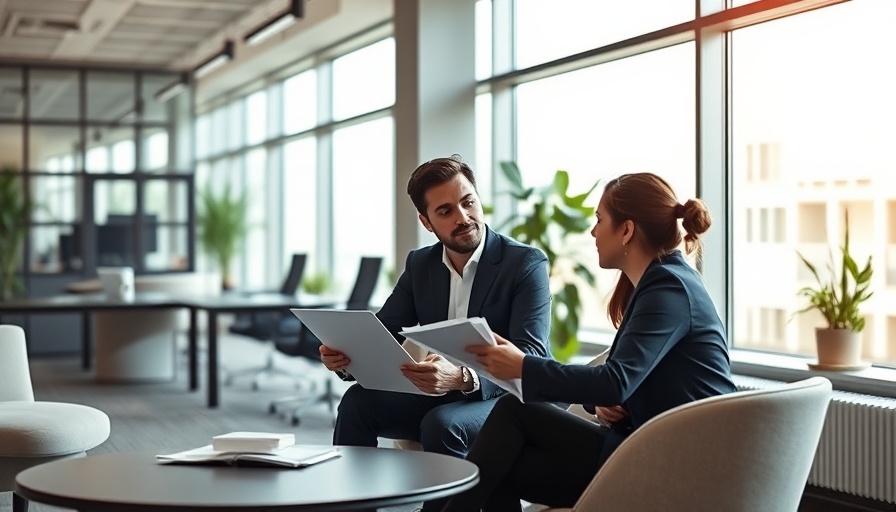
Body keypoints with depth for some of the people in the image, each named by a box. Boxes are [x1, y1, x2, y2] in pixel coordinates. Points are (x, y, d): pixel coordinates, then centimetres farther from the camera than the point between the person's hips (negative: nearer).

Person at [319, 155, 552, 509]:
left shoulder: (526, 263, -14)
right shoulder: (420, 264, 5)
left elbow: (529, 359, -24)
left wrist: (462, 377, -43)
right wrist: (347, 356, -24)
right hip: (440, 397, 5)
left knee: (442, 423, -33)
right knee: (359, 401, -17)